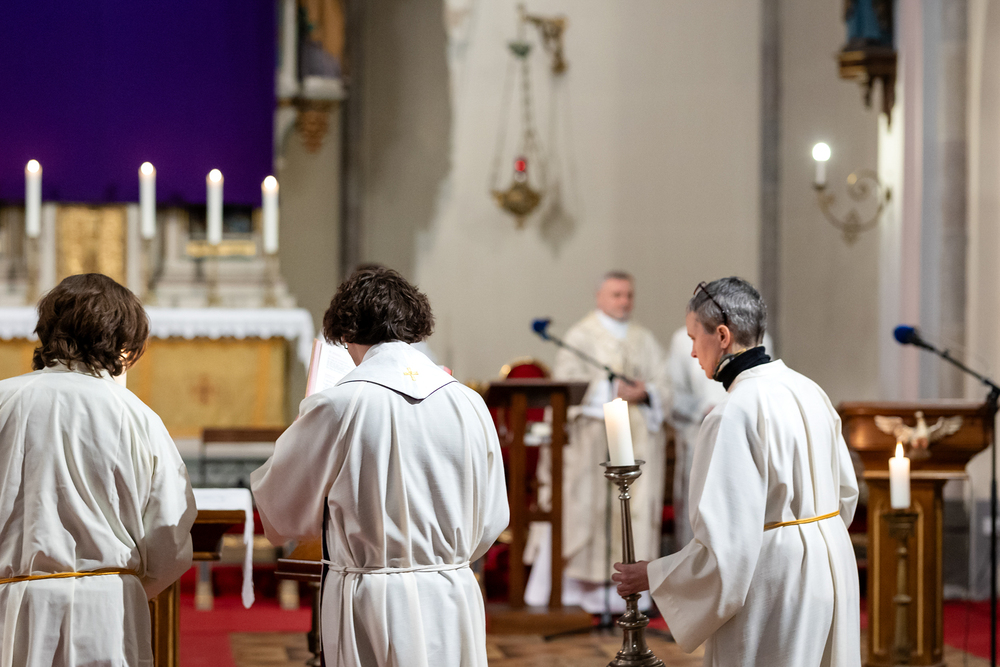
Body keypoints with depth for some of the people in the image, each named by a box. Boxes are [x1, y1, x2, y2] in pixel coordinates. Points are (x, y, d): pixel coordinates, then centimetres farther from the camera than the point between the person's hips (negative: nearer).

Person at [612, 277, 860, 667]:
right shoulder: (807, 390, 5)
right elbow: (846, 492, 15)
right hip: (831, 571, 8)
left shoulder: (734, 415, -21)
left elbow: (724, 543, -24)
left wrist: (652, 577, -11)